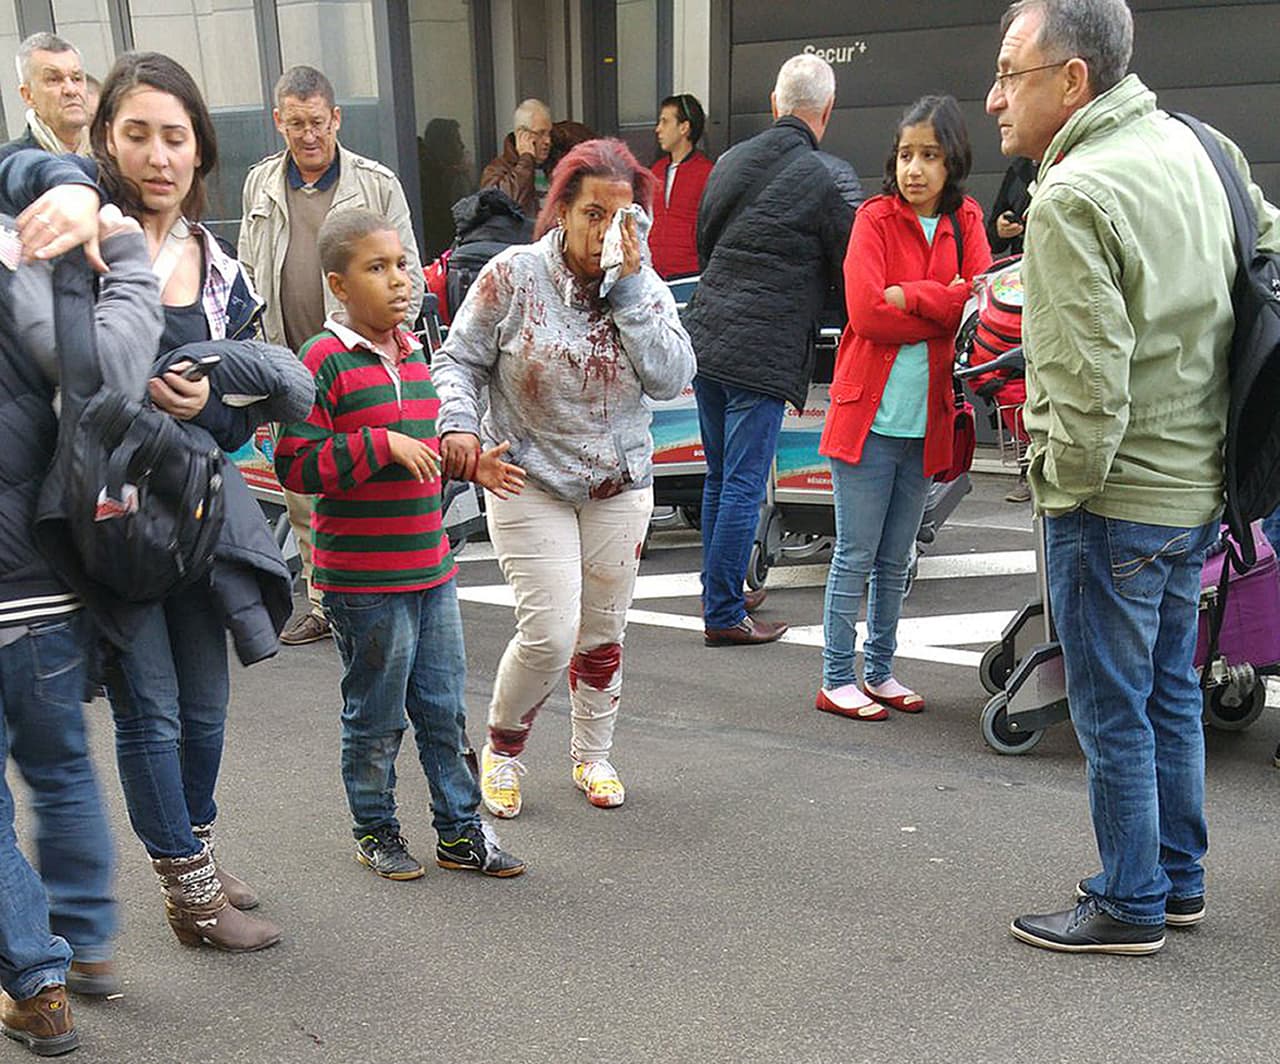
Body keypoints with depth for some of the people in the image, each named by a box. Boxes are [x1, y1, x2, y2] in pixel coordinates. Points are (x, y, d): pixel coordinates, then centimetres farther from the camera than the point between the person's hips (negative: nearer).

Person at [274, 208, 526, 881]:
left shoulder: (411, 352, 12)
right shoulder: (324, 360, -13)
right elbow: (296, 466, -18)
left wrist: (469, 464, 13)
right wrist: (381, 446, -22)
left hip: (430, 567, 7)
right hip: (363, 579, -7)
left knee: (445, 709, 14)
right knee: (375, 716, 8)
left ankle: (460, 830, 27)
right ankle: (374, 831, 27)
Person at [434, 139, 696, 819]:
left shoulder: (645, 287, -1)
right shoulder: (513, 276, -10)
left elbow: (671, 379, -14)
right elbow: (458, 361, -3)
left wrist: (630, 284, -18)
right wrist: (459, 425, -22)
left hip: (619, 486, 4)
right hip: (529, 482, -3)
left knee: (602, 631, 13)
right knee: (549, 634, -10)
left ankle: (592, 757, 35)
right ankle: (502, 749, 18)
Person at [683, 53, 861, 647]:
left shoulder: (730, 161, 10)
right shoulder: (830, 180, -9)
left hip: (704, 337, 7)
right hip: (764, 353, -7)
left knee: (719, 476, 18)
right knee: (744, 486, 0)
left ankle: (719, 591, 30)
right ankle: (723, 615, 5)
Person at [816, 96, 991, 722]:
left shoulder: (965, 221, 8)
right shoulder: (875, 218, -4)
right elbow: (866, 312, -16)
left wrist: (908, 297, -14)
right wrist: (946, 310, -11)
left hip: (926, 420, 4)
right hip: (867, 414, -4)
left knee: (896, 559, 14)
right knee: (855, 556, 1)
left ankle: (879, 672, 25)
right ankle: (836, 681, 11)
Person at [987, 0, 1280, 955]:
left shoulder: (1072, 199, -21)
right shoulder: (1192, 144, 6)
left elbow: (1089, 382, -26)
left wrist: (1065, 487, -9)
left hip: (1116, 497, -9)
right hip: (1198, 485, 9)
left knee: (1113, 712, 5)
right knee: (1171, 693, 20)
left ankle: (1130, 906, 19)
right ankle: (1179, 878, 34)